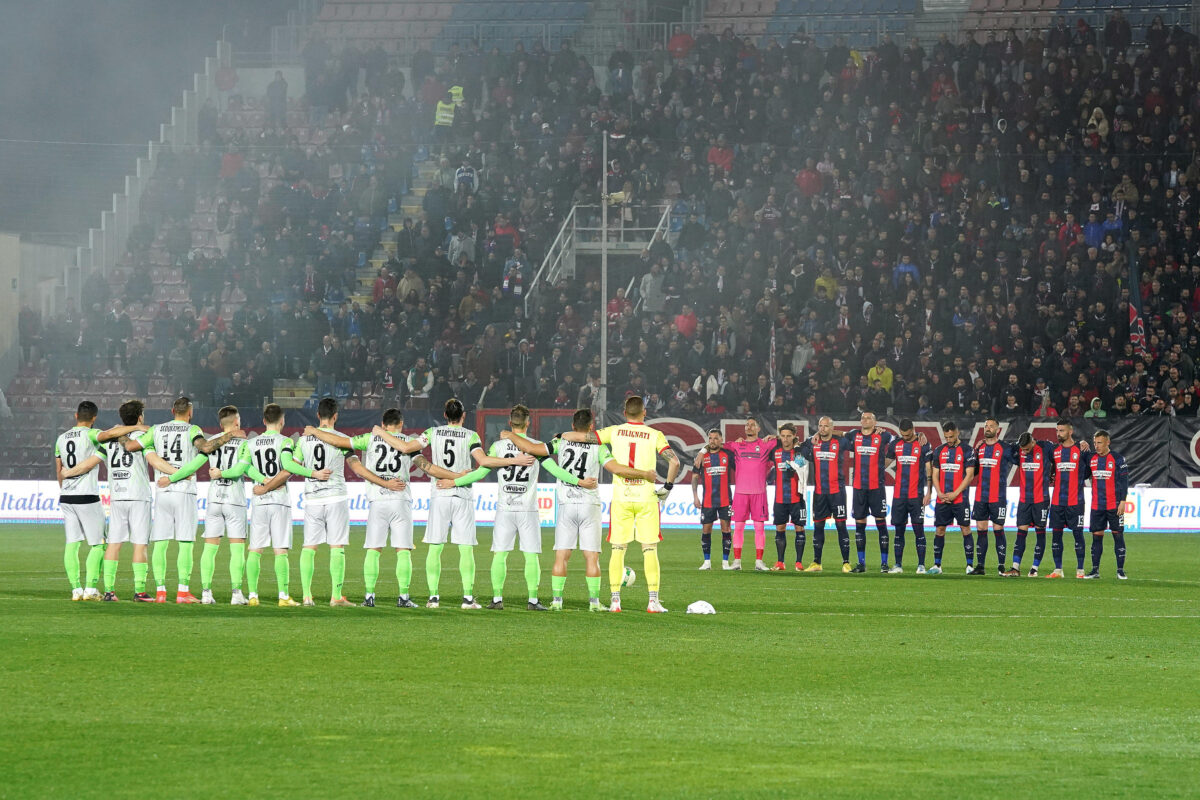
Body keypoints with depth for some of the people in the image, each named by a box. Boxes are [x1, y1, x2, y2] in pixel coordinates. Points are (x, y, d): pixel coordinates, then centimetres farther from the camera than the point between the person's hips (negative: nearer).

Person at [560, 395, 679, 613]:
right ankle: (653, 601, -3)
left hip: (620, 498, 1)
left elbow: (580, 436, -2)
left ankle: (615, 601, 3)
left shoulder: (614, 432, 1)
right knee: (650, 550, 3)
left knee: (618, 550, 6)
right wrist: (668, 486, 5)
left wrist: (562, 437, 17)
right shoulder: (655, 435, 0)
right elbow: (674, 462, -9)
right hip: (646, 498, -1)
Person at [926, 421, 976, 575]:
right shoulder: (939, 450, 11)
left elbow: (969, 475, -5)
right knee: (939, 530, 4)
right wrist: (940, 493, -2)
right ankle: (937, 565, 10)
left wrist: (955, 494, -12)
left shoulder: (966, 450, -1)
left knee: (965, 529, -4)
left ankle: (970, 564, 0)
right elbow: (934, 474, 12)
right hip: (942, 498, 4)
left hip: (960, 498, -4)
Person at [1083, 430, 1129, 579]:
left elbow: (1124, 481, -5)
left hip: (1114, 505, -4)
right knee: (1096, 536, 4)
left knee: (1118, 535, -2)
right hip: (1096, 505, 4)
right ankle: (1095, 570, 10)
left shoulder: (1117, 458, -4)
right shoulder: (1091, 458, 8)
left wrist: (1122, 501, -10)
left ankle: (1120, 570, 2)